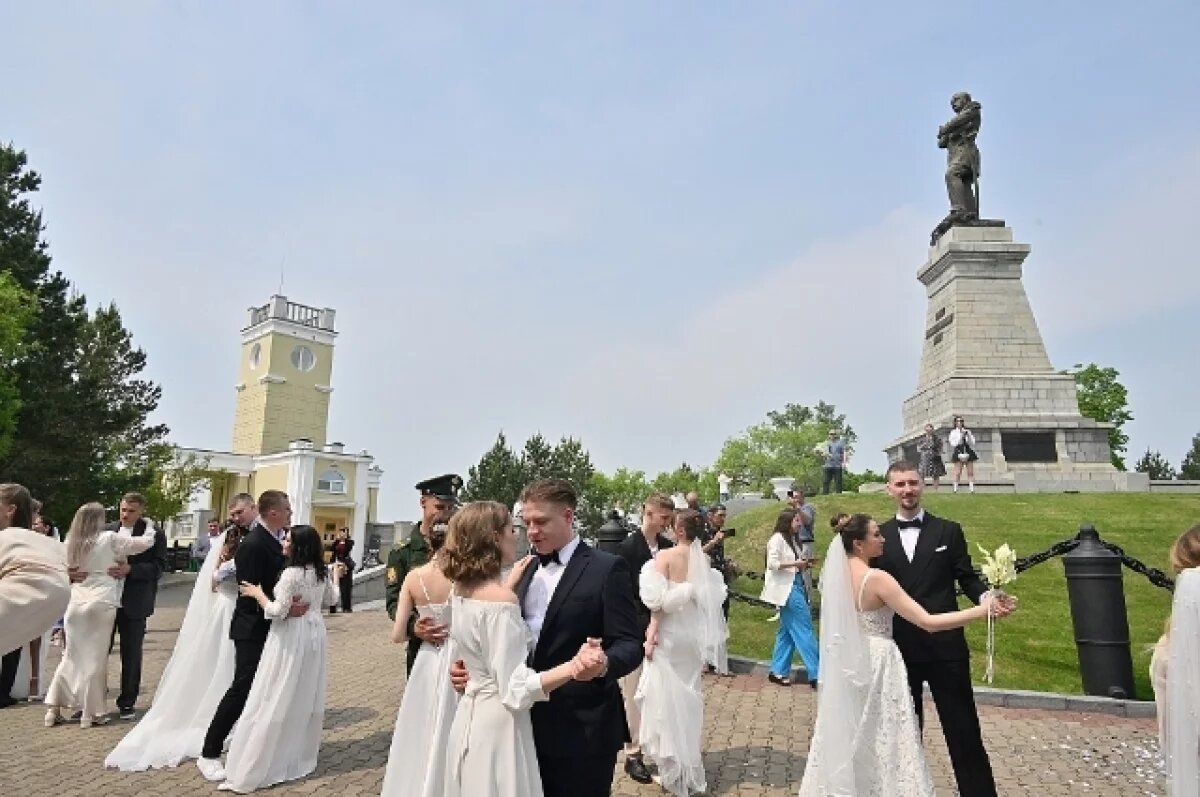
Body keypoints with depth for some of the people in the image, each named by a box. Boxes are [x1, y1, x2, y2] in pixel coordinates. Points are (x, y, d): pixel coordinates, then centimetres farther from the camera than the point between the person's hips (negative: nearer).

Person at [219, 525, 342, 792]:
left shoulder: (292, 573, -21)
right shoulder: (321, 573, 3)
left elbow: (277, 612, -20)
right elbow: (330, 600, 18)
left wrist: (257, 593, -6)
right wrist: (334, 576, 32)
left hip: (291, 638, -8)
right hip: (314, 635, 8)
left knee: (275, 702, -2)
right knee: (306, 698, 19)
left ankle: (252, 771, 5)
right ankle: (301, 754, 33)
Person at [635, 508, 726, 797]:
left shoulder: (665, 556, -16)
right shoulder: (704, 559, -1)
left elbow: (659, 599, -18)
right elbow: (711, 598, 2)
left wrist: (653, 632, -10)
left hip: (669, 633, -5)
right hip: (694, 634, 6)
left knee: (666, 697, 6)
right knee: (689, 695, 19)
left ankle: (674, 771, 12)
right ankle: (691, 765, 33)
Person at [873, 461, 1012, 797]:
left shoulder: (948, 531, 2)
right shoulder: (879, 535, 3)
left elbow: (967, 578, 0)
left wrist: (987, 597, -20)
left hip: (945, 647, -1)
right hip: (898, 650, 1)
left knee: (964, 731, 6)